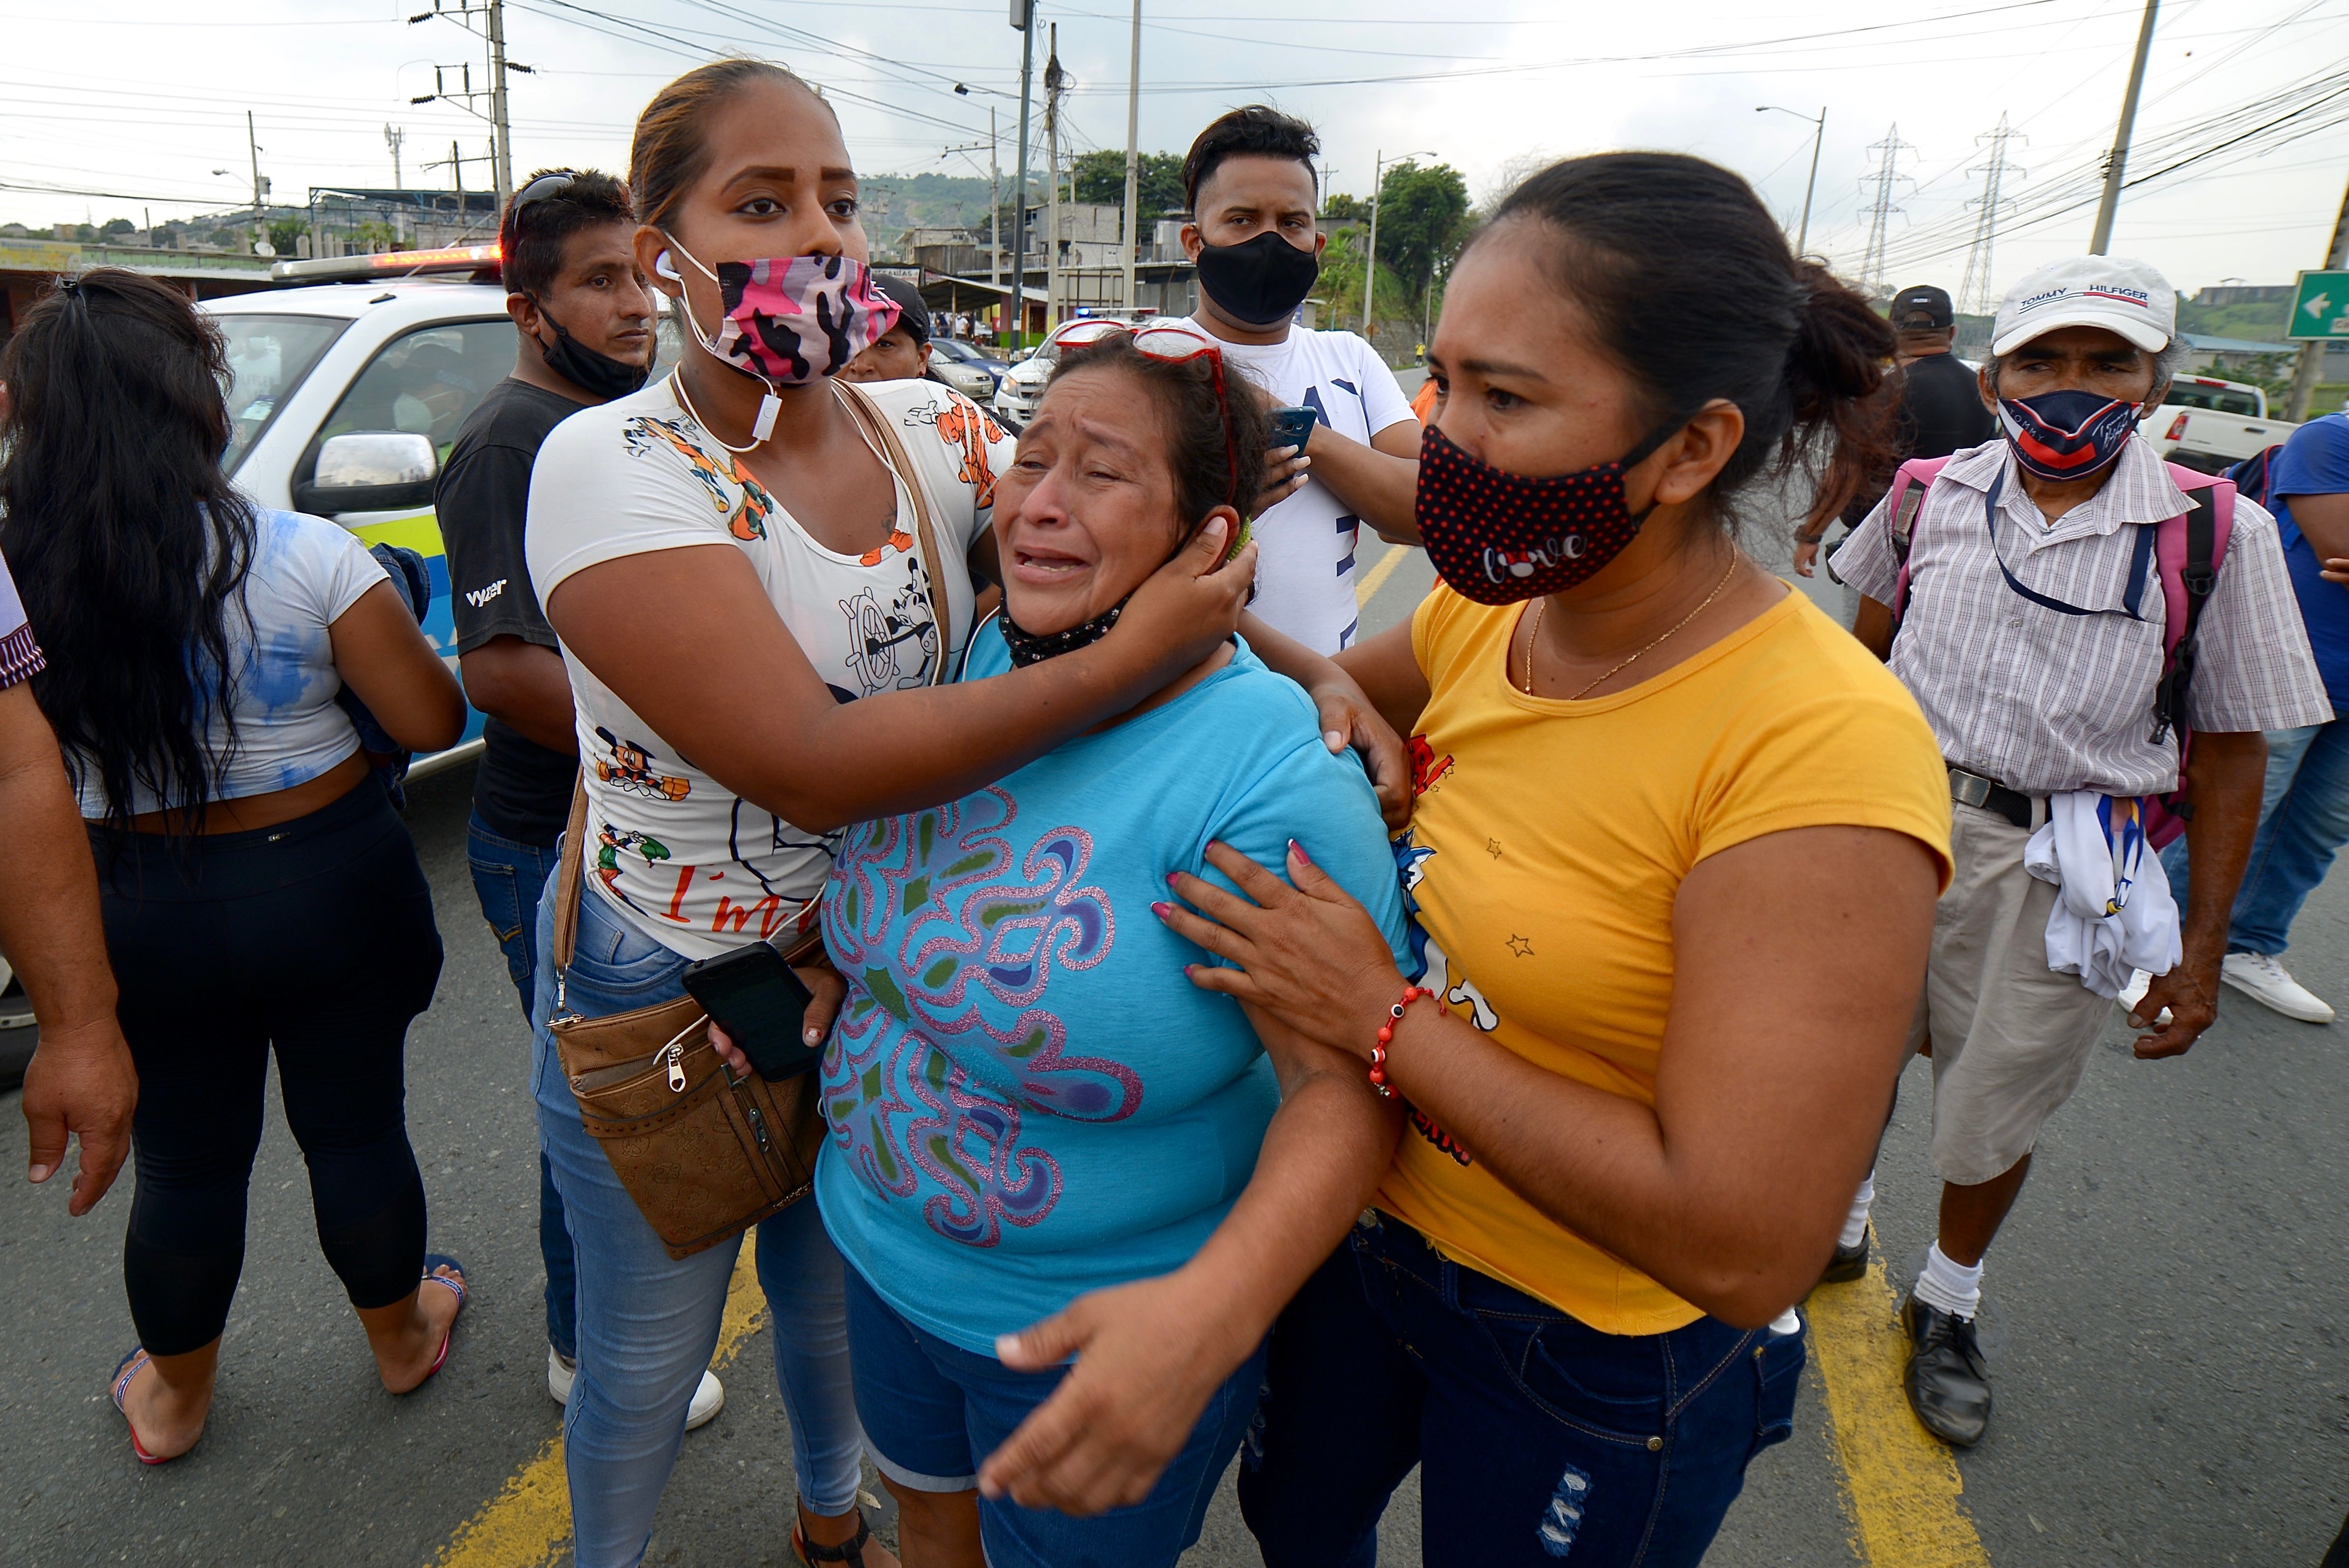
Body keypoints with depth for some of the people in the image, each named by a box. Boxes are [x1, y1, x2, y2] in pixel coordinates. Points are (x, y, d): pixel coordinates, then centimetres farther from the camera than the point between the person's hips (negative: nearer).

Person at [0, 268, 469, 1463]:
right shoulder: (305, 556, -18)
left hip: (133, 911, 2)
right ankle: (401, 1339, 40)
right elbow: (431, 722, -13)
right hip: (328, 883, -2)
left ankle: (172, 1399, 43)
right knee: (355, 1128, 17)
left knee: (184, 1163, 20)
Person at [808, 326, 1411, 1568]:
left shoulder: (1266, 776, -28)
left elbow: (1345, 1077, -30)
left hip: (1101, 1326, -6)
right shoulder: (984, 664, -6)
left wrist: (1211, 1307, -43)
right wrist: (850, 962, -5)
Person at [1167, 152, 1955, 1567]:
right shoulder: (1487, 612, -9)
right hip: (1372, 1224, 6)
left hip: (1597, 1359, -6)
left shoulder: (1820, 753, -30)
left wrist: (1385, 1021, -26)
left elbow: (1743, 1248, -32)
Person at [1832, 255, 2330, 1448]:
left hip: (2057, 866, -2)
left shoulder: (2218, 535, -9)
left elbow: (2228, 756, -4)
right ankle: (1837, 1221, 48)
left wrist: (2202, 944, -4)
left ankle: (1946, 1304, 41)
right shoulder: (1934, 495, -3)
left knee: (1994, 1111, 13)